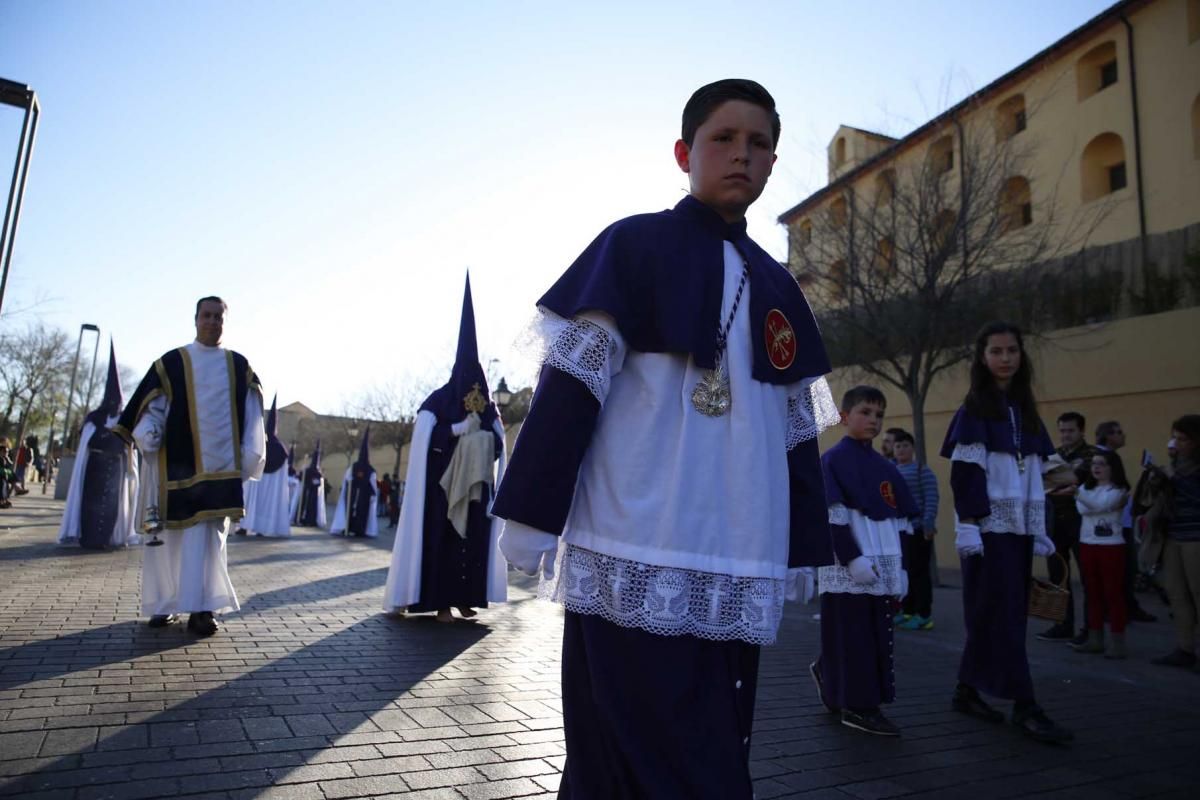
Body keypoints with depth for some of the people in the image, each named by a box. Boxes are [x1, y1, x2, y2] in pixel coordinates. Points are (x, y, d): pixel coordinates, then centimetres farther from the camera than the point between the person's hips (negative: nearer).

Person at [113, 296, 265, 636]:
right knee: (170, 530, 6)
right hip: (177, 460, 0)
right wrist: (146, 435, -15)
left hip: (220, 463, 0)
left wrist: (251, 454, -3)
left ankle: (200, 607, -5)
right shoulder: (171, 363, 5)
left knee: (208, 530, -5)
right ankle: (163, 603, 19)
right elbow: (151, 404, 2)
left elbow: (252, 413, 6)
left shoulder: (239, 365, 9)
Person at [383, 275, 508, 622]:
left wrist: (482, 439, -14)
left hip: (476, 484, 4)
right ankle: (441, 602, 0)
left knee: (473, 537, 3)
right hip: (443, 482, -4)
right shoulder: (438, 400, -4)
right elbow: (424, 437, -14)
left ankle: (464, 598, 12)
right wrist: (461, 429, -18)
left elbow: (498, 443, 6)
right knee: (442, 536, -5)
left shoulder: (488, 407, 8)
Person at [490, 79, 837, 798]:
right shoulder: (634, 248, 0)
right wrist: (532, 520, -11)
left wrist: (803, 551, 16)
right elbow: (568, 387, -6)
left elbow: (797, 432, 18)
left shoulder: (777, 288, 16)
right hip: (638, 561, -5)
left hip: (739, 570, 6)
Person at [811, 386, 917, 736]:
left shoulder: (886, 468, 15)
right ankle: (858, 705, 11)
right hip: (846, 566, -7)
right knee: (851, 638, 0)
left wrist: (901, 566, 9)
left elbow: (902, 521, 15)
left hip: (882, 566, 7)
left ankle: (827, 673, 32)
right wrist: (853, 559, -18)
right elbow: (832, 516, -13)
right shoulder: (833, 460, -6)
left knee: (878, 637, 13)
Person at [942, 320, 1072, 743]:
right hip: (988, 527, -6)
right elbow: (964, 473, -10)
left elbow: (1034, 477, 15)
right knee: (1004, 615, -6)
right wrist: (967, 527, -17)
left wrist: (1039, 530, 12)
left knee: (992, 615, 8)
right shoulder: (973, 410, -4)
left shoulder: (1026, 411, 14)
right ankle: (1025, 707, -1)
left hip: (1018, 528, 6)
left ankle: (967, 690, 19)